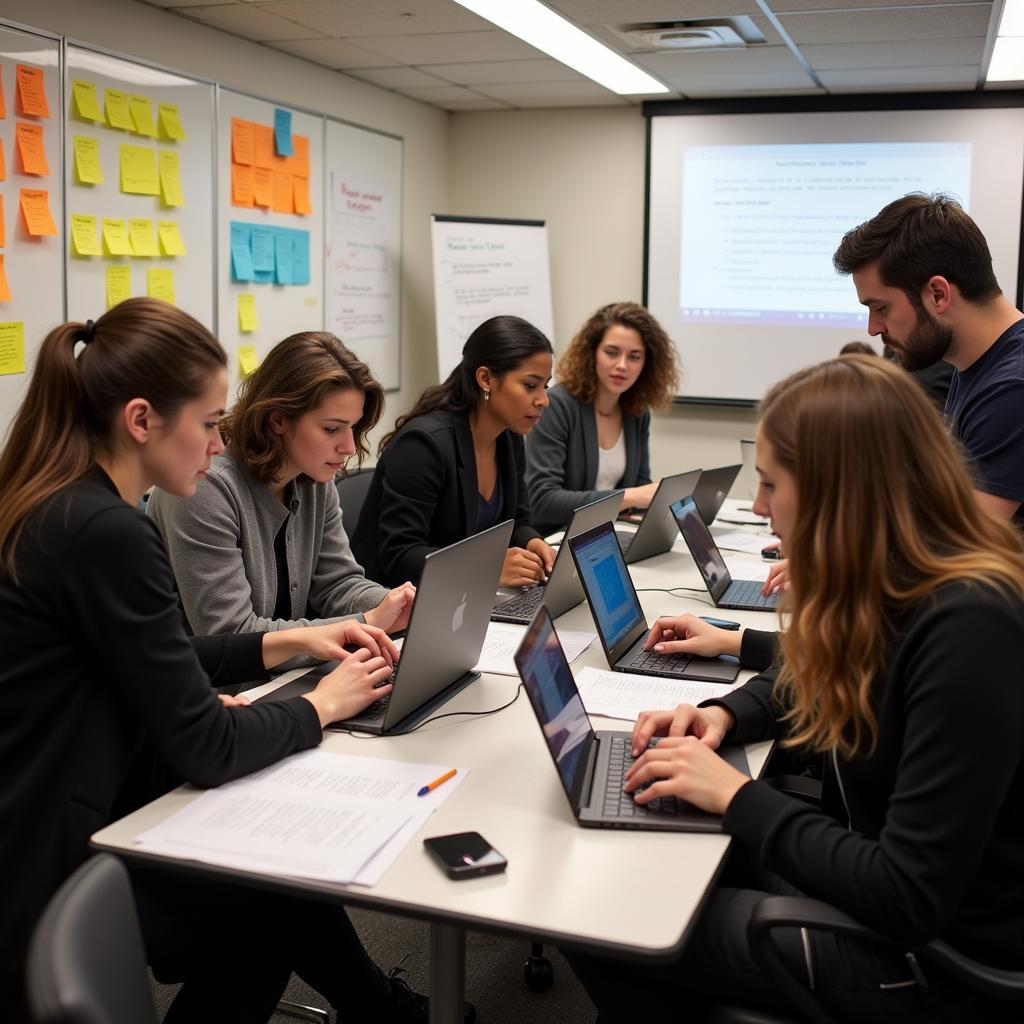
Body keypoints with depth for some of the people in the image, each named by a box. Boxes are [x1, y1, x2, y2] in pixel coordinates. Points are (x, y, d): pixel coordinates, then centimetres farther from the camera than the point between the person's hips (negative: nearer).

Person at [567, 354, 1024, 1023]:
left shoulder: (968, 628, -29)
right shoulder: (899, 590, -2)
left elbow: (910, 899, -28)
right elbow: (810, 683, 19)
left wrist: (739, 796, -19)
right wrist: (724, 715, 0)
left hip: (930, 953, -8)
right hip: (869, 886, 8)